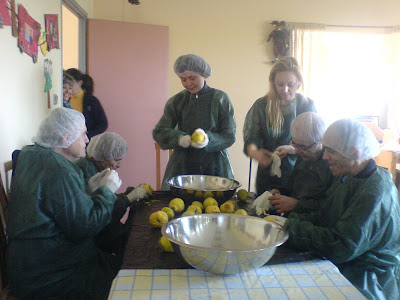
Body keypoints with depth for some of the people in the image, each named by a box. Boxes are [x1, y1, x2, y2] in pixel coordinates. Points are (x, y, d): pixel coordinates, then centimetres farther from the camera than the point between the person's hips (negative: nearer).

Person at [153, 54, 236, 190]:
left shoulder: (220, 99, 0)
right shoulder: (177, 101, 6)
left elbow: (229, 136, -3)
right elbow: (159, 132, 1)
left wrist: (208, 139, -22)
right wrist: (180, 138, -18)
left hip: (215, 168, -1)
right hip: (182, 167, 2)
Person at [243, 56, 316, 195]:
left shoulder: (307, 105, -1)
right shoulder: (262, 105, -3)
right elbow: (251, 138, -8)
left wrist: (291, 149, -22)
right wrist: (255, 153, -30)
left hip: (297, 176, 0)